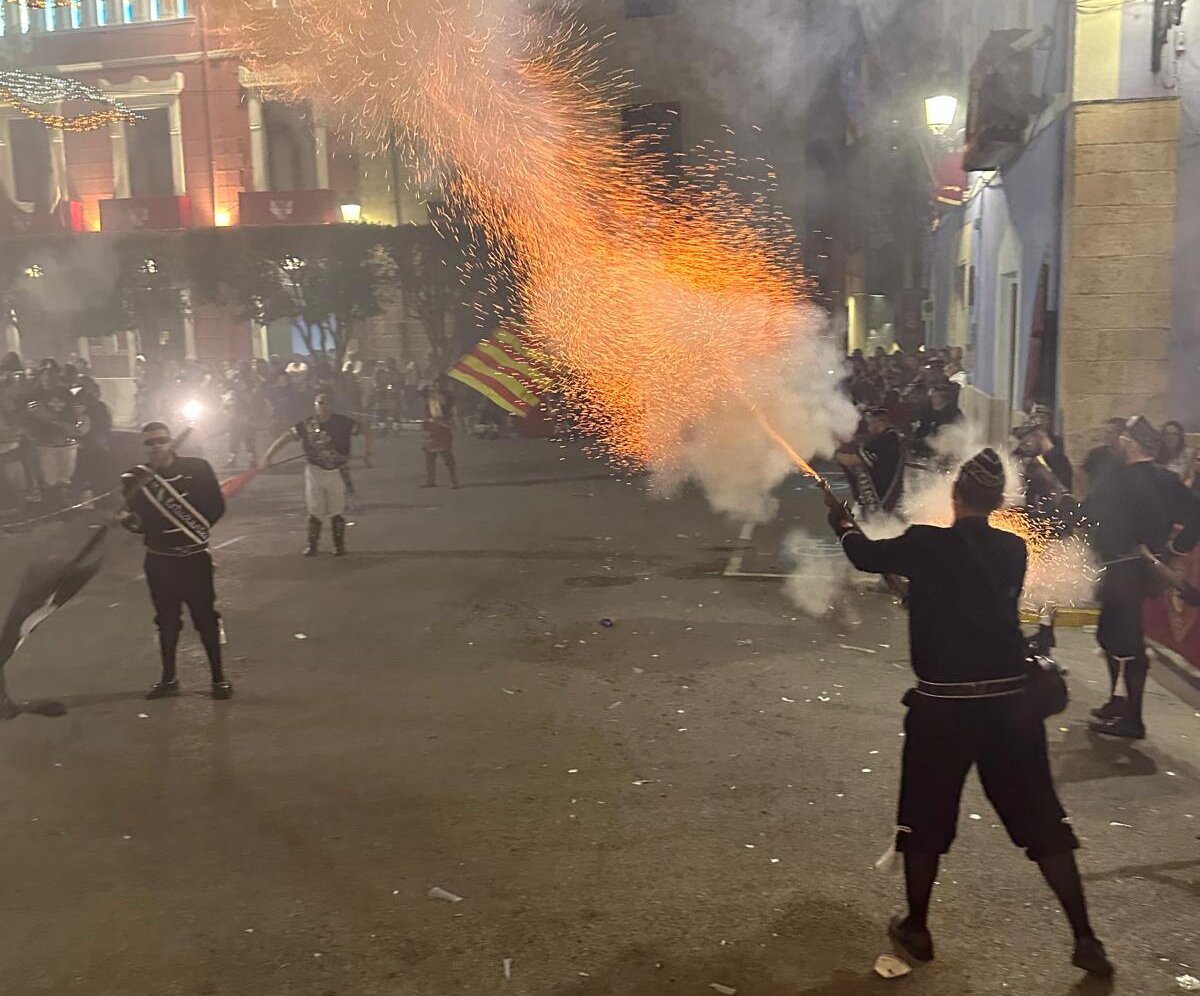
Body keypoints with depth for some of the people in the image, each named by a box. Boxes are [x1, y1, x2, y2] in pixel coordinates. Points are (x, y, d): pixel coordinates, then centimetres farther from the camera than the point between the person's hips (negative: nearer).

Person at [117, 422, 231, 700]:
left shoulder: (196, 468, -8)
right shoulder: (136, 478, 0)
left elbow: (216, 505, -3)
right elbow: (139, 522, 5)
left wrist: (199, 529, -12)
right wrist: (126, 519, -15)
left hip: (194, 557, -3)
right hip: (158, 560, 3)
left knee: (206, 617, 2)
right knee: (166, 620, 14)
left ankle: (218, 677, 14)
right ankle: (168, 678, 28)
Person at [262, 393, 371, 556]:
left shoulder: (344, 422, -6)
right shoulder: (306, 425, -5)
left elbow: (365, 433, 2)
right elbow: (286, 438, -3)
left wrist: (366, 454, -6)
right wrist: (268, 455, -10)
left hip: (337, 473, 0)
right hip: (314, 471, 0)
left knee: (337, 510, 5)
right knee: (315, 510, 2)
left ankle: (339, 545, 15)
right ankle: (312, 545, 13)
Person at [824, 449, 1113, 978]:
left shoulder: (926, 544, -10)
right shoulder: (1014, 551, 0)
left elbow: (867, 555, 7)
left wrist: (842, 522, 27)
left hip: (943, 706, -3)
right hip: (1009, 703, 3)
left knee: (924, 820, 15)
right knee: (1043, 822, 14)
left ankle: (917, 929, 29)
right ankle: (1085, 939, 20)